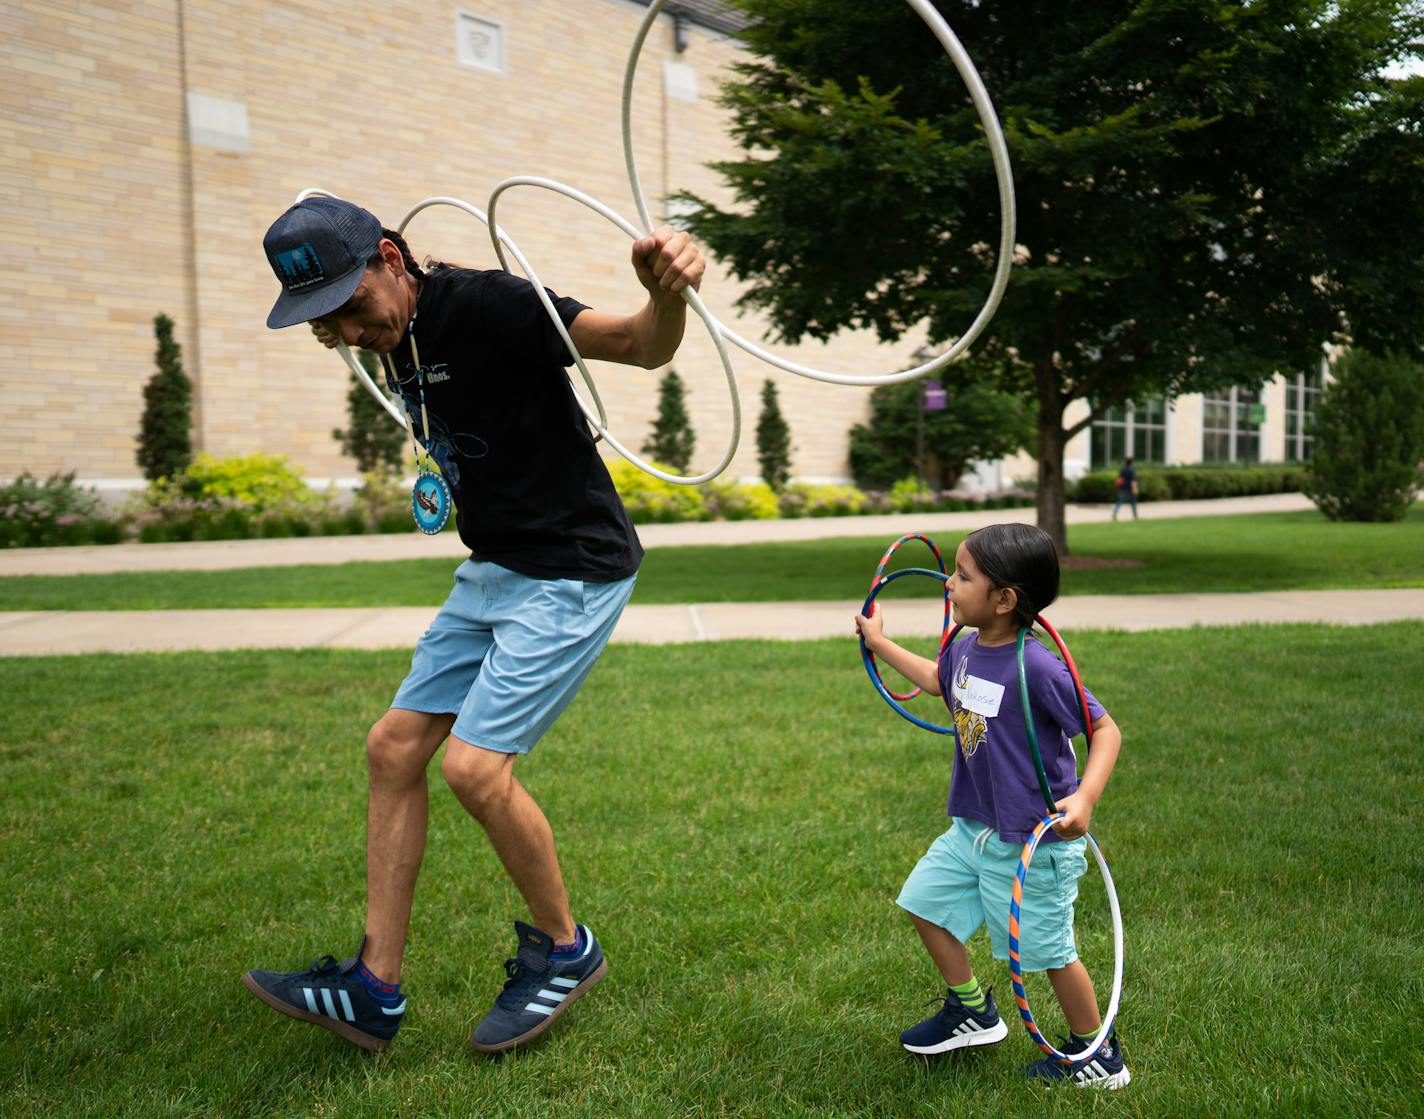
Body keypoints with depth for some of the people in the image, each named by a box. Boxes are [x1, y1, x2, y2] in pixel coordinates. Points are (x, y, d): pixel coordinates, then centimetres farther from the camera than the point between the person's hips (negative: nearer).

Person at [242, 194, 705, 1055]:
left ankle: (565, 951, 11)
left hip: (574, 572, -9)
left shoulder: (484, 305, -18)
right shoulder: (397, 340, 7)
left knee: (476, 765, -15)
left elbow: (644, 347, -29)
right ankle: (376, 991, 15)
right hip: (493, 570, 9)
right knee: (395, 749, 5)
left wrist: (666, 293, -47)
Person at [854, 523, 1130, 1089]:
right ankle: (973, 1013, 35)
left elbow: (1106, 729, -20)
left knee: (1048, 951, 5)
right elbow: (936, 678, 22)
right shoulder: (964, 650, -3)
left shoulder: (1037, 668, -27)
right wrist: (881, 643, 29)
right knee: (925, 900, 15)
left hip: (1034, 843, -8)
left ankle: (1098, 1055, 30)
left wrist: (1084, 797, -33)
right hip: (973, 828, 8)